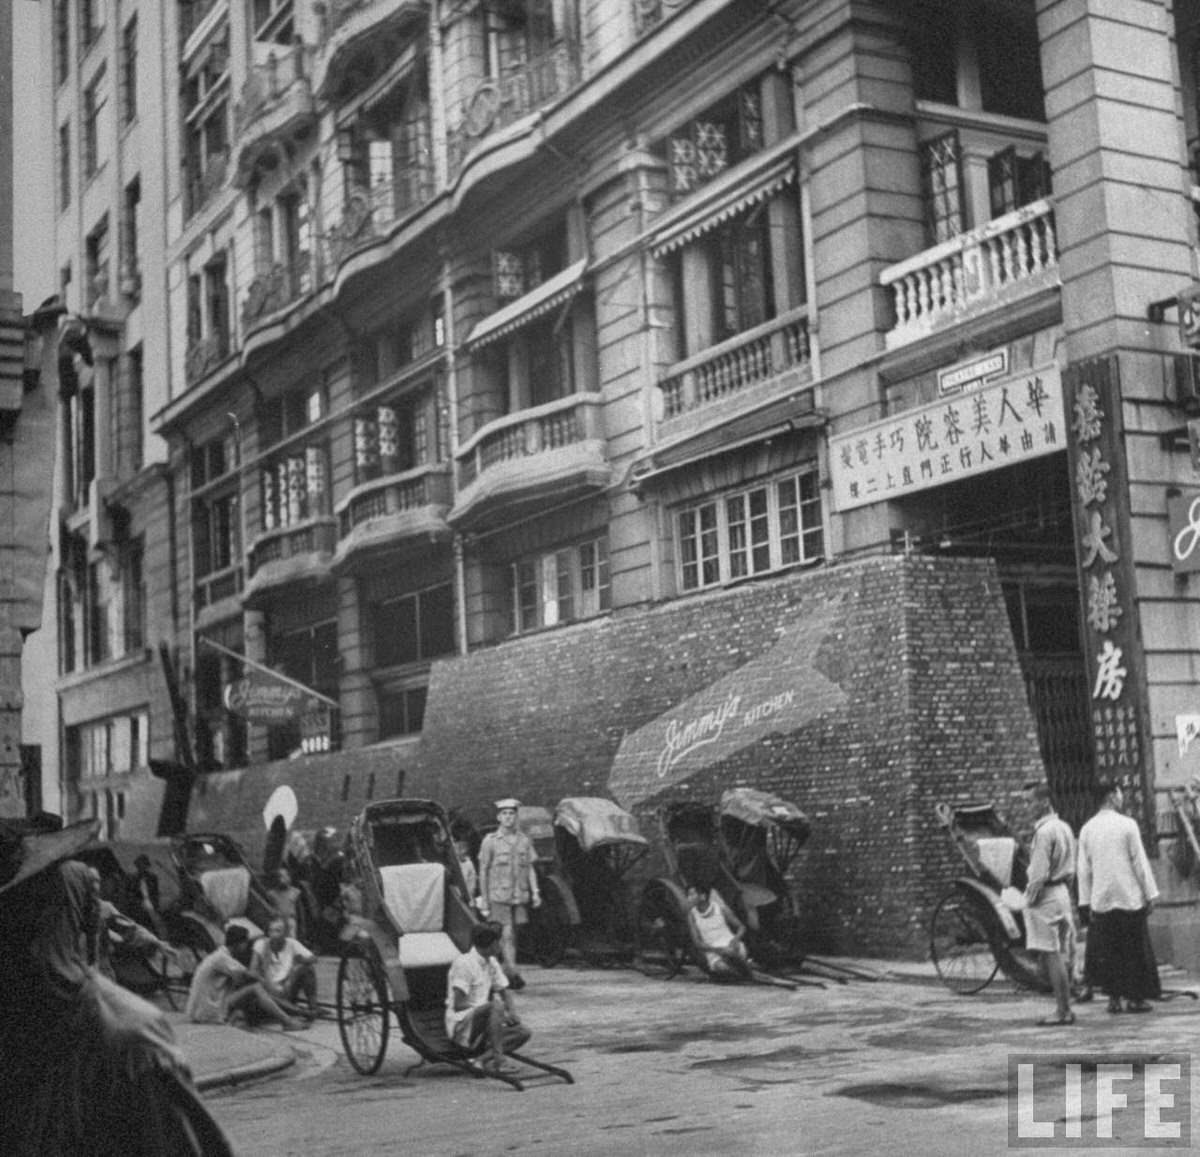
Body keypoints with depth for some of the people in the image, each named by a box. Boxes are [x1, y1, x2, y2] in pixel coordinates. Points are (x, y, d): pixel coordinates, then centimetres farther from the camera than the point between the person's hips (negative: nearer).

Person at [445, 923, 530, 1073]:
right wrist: (494, 1006, -16)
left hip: (481, 1023, 9)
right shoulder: (464, 964, -14)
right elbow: (458, 1005, -18)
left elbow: (505, 990, 20)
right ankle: (498, 1062, -35)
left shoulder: (491, 963, 12)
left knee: (524, 1032, -9)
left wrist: (511, 1011, -2)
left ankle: (484, 1059, -21)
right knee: (496, 1006, -34)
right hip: (461, 1026, -9)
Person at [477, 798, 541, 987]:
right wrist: (484, 900, 0)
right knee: (507, 934, -12)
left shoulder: (524, 840, 8)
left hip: (520, 896, 3)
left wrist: (535, 892, -1)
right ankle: (513, 973, -17)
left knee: (512, 936, 9)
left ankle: (507, 974, 20)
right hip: (499, 896, -3)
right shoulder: (490, 841, -1)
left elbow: (530, 868, 11)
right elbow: (483, 872, 2)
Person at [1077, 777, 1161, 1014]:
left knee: (1107, 950, 8)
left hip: (1101, 900, 3)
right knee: (1135, 950, 6)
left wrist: (1086, 901, 10)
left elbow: (1084, 868, 6)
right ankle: (1135, 998, 10)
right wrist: (1150, 893, -1)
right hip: (1130, 897, -3)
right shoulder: (1127, 825, -8)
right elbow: (1140, 862, -7)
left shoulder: (1087, 829, 4)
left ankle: (1113, 998, 7)